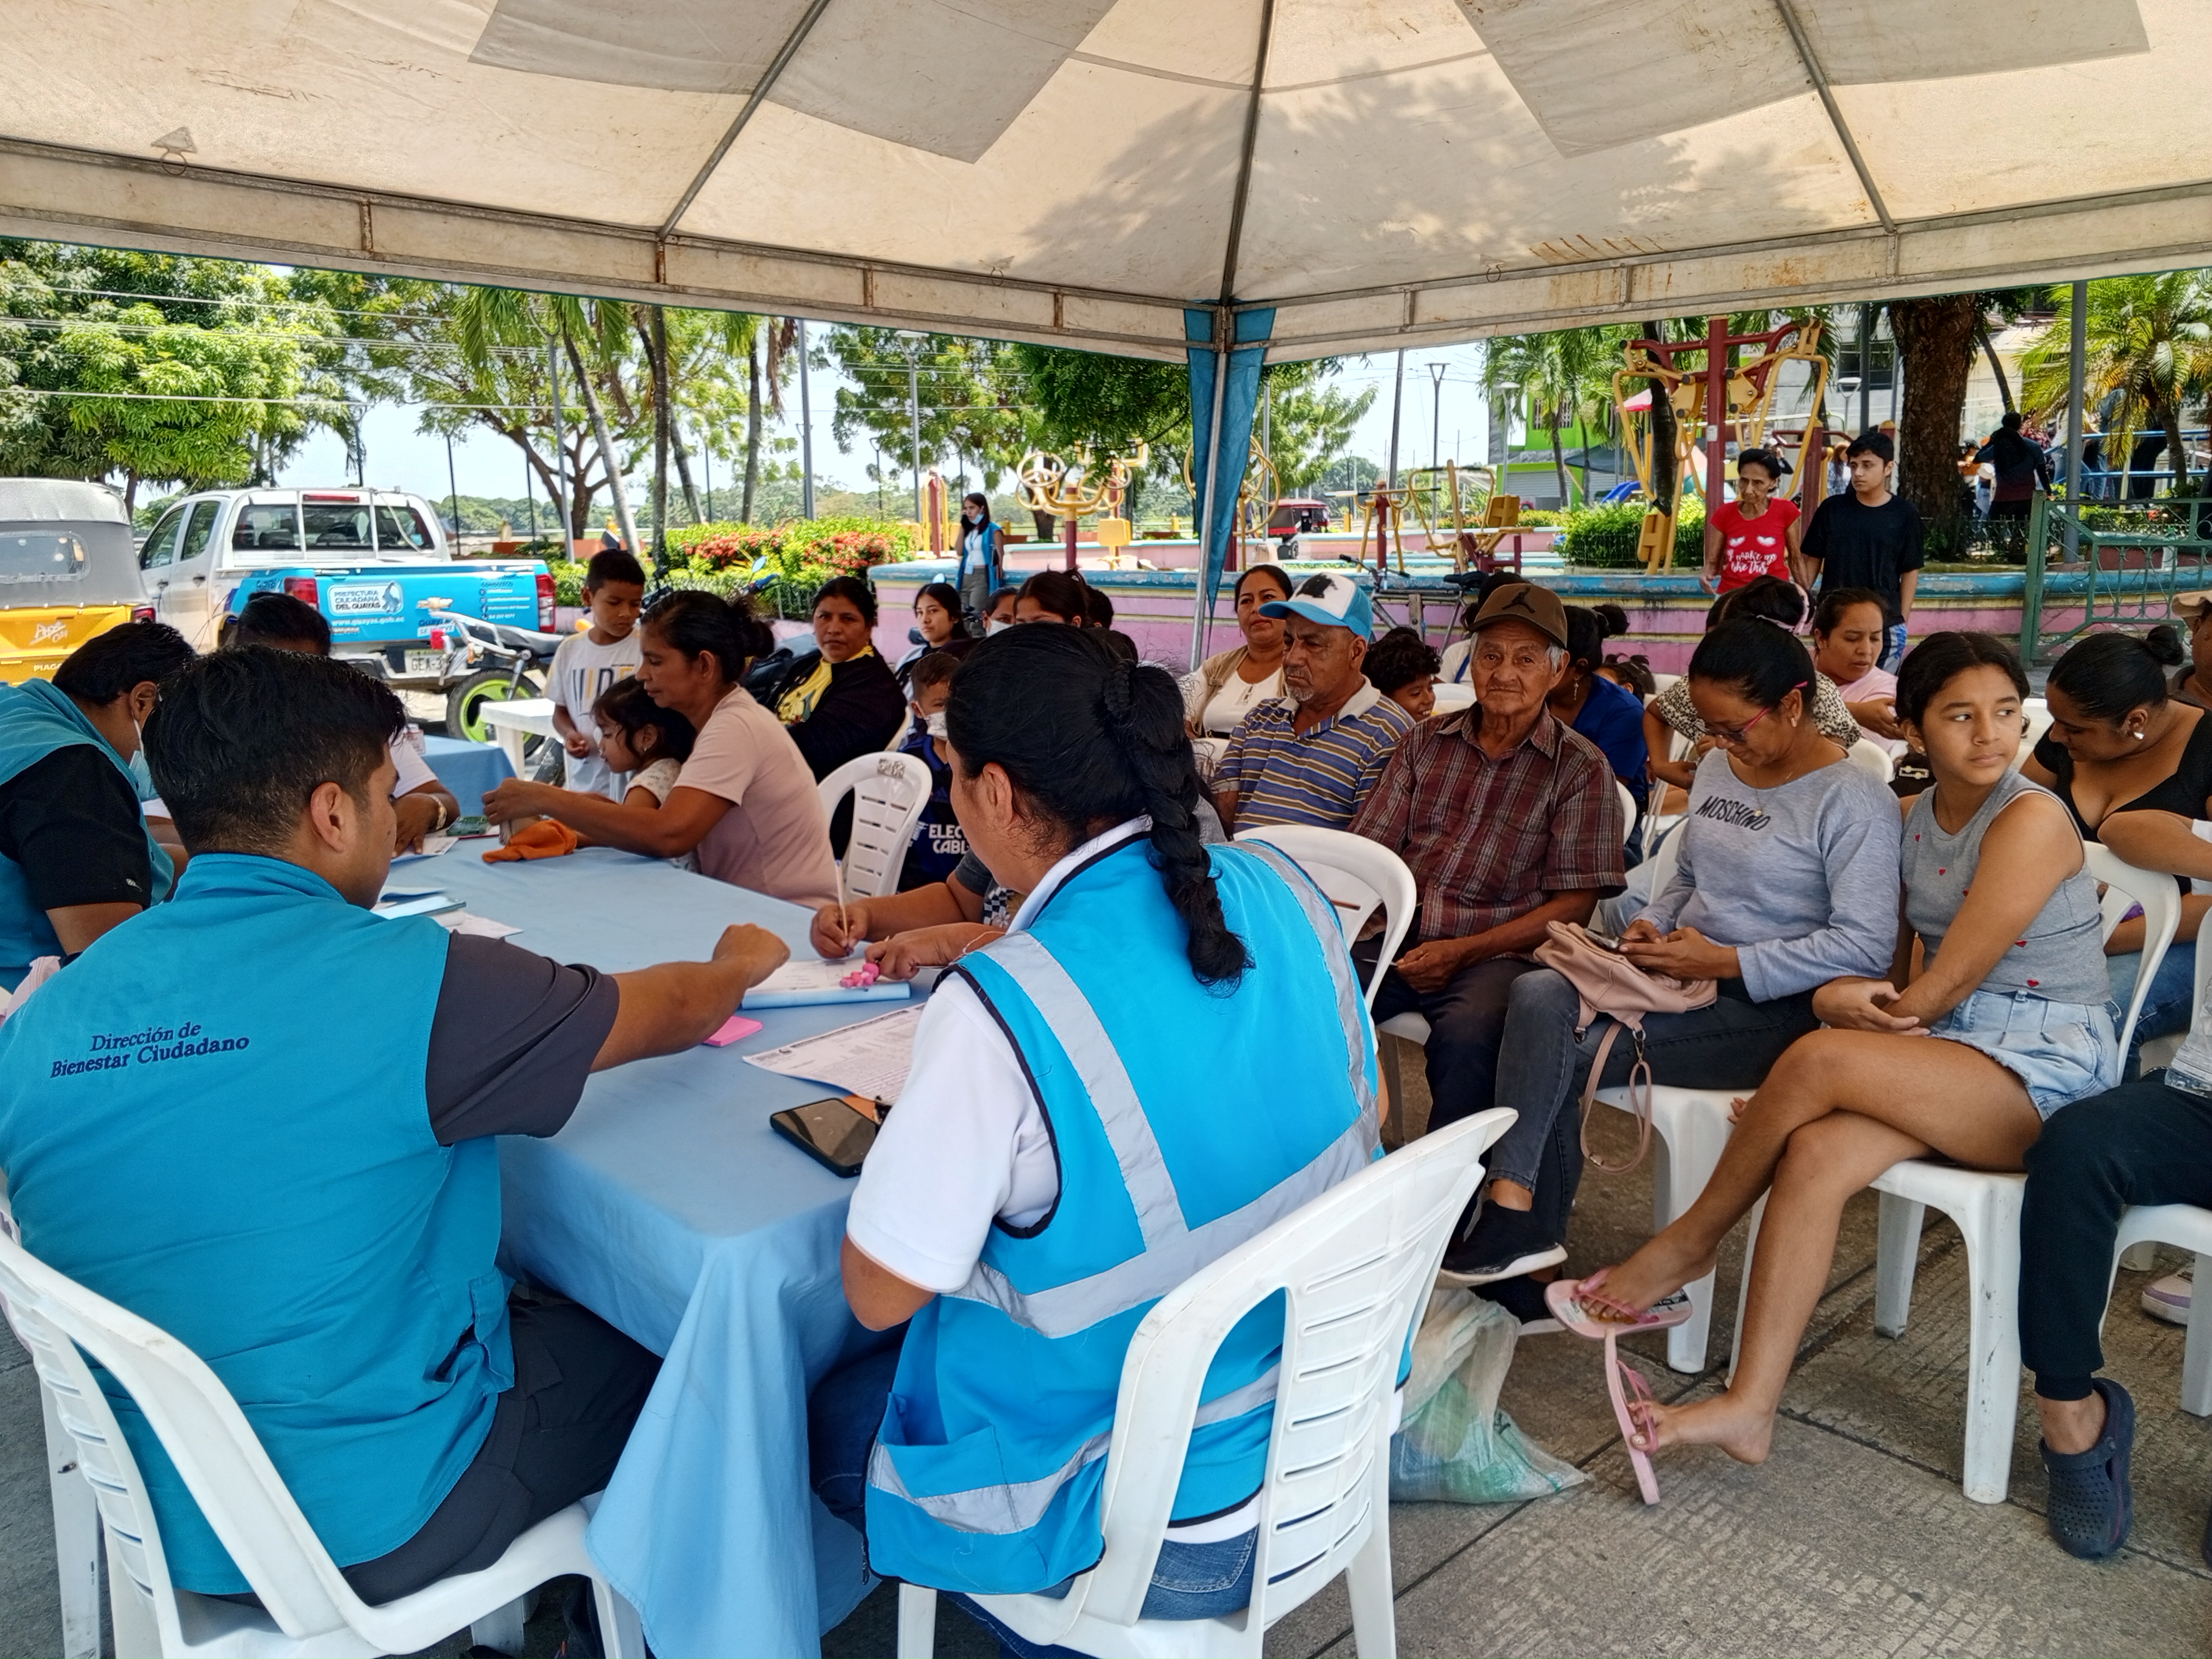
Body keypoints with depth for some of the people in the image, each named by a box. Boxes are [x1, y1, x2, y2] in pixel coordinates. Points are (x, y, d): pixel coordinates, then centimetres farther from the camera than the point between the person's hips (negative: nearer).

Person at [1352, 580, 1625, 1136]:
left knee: (1465, 1032, -36)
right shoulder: (1426, 741, 17)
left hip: (1496, 955, -3)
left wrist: (1462, 952, -12)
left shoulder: (1579, 767, 5)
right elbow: (1369, 851, 13)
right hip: (1398, 943, 4)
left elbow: (1573, 904, -1)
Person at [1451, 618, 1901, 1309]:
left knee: (1565, 1052, -25)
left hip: (1771, 1004, -7)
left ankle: (1519, 1220, -10)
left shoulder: (1854, 802, -9)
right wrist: (1653, 926, 3)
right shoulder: (1718, 769, 15)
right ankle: (1522, 1233, -22)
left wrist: (1725, 961, -20)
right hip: (1683, 980, 7)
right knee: (1538, 995, -23)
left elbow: (1866, 946, -18)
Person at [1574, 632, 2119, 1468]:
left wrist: (1842, 1007, -4)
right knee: (1815, 1154, -24)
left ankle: (1690, 1242, -6)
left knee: (1816, 1059, -30)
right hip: (1947, 1053, 6)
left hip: (2047, 1069, -6)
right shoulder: (1916, 819, 11)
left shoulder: (2032, 819, -14)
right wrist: (1847, 998, -10)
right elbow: (1891, 974, 11)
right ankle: (1750, 1406, -23)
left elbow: (1943, 989, -16)